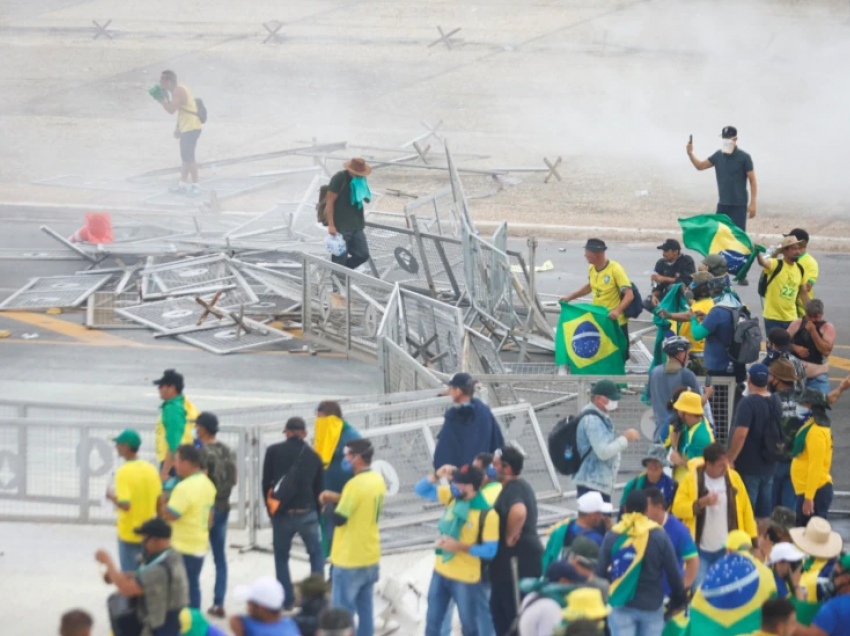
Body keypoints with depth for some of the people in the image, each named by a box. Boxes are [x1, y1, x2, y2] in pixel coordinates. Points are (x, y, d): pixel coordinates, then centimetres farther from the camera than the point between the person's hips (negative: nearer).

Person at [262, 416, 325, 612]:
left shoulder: (274, 451, -1)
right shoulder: (313, 456, 5)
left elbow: (266, 483, 1)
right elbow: (319, 489, 10)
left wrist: (270, 507, 14)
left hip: (281, 514, -1)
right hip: (307, 513, 1)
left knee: (281, 557, 12)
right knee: (316, 554, 16)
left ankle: (287, 600, 10)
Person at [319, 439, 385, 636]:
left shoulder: (356, 484, -23)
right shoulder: (378, 480, 4)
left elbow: (338, 519, -21)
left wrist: (333, 503, 0)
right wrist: (337, 497, 7)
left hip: (350, 558, -8)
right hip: (370, 556, 8)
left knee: (341, 611, 0)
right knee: (365, 608, 15)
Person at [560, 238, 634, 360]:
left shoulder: (615, 269, -23)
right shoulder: (592, 268, 0)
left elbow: (629, 295, -26)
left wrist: (617, 310, -42)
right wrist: (570, 297, 16)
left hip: (615, 322, -7)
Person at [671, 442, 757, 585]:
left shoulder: (734, 478, 2)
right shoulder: (692, 479, -5)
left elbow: (746, 510, 4)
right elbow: (677, 508, -10)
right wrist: (701, 503, -23)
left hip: (727, 549, 2)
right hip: (699, 549, -2)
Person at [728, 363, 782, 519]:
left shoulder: (748, 402, -17)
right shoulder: (776, 402, 6)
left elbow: (741, 434, -24)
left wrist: (730, 459, -17)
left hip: (748, 467, -7)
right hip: (768, 466, 7)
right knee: (764, 514, 11)